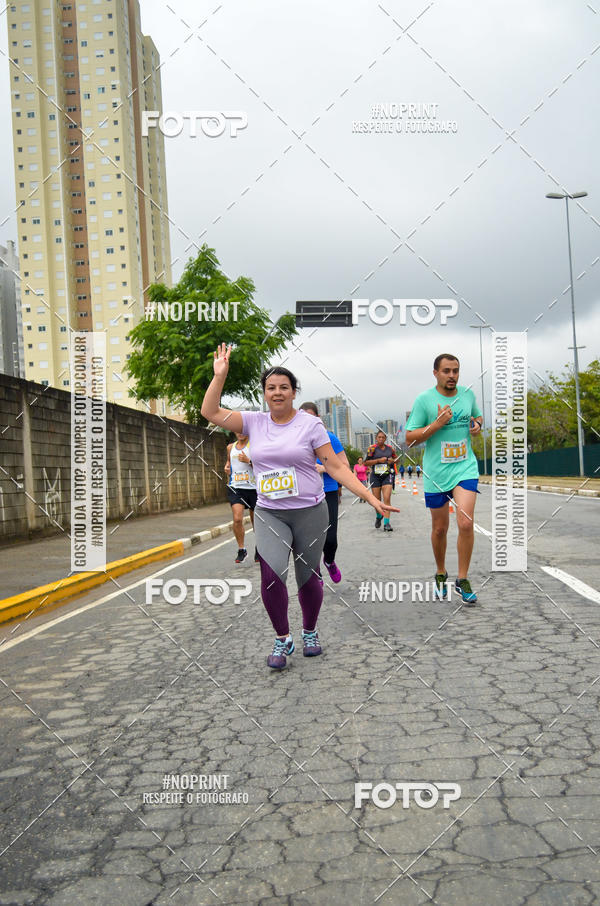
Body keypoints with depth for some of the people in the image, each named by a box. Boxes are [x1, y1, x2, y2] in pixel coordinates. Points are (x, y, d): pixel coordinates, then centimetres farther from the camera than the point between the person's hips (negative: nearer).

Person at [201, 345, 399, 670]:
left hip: (310, 512, -1)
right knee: (272, 575, -17)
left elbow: (336, 467, -5)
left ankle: (310, 632, 35)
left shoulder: (310, 424, -3)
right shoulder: (254, 422, 5)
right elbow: (210, 412, 1)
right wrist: (219, 375, -6)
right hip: (269, 514, 1)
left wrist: (371, 498, -12)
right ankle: (282, 638, 5)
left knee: (308, 578, 8)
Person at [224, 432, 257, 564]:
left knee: (255, 520, 9)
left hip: (252, 488, -2)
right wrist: (227, 467, 10)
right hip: (235, 488, 2)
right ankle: (241, 549, -1)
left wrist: (248, 461, -21)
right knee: (237, 519, -15)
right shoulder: (230, 447, 12)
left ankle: (258, 546, 32)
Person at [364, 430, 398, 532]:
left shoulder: (390, 448, 8)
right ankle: (379, 516, 37)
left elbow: (396, 459, 23)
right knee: (377, 500, 7)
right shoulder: (372, 448, -2)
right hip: (375, 476, -1)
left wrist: (392, 460, 0)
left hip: (387, 476, 1)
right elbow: (366, 462, -6)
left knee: (387, 499, -13)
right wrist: (379, 460, -15)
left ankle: (386, 523, -14)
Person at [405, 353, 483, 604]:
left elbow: (477, 416, 26)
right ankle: (441, 574, 34)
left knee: (465, 523, -15)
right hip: (436, 472, -1)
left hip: (465, 467, 2)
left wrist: (477, 424, 3)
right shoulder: (424, 400, -6)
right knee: (440, 528, 10)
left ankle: (462, 580, -1)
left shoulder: (468, 394, 6)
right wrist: (437, 424, -19)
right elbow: (410, 438, -7)